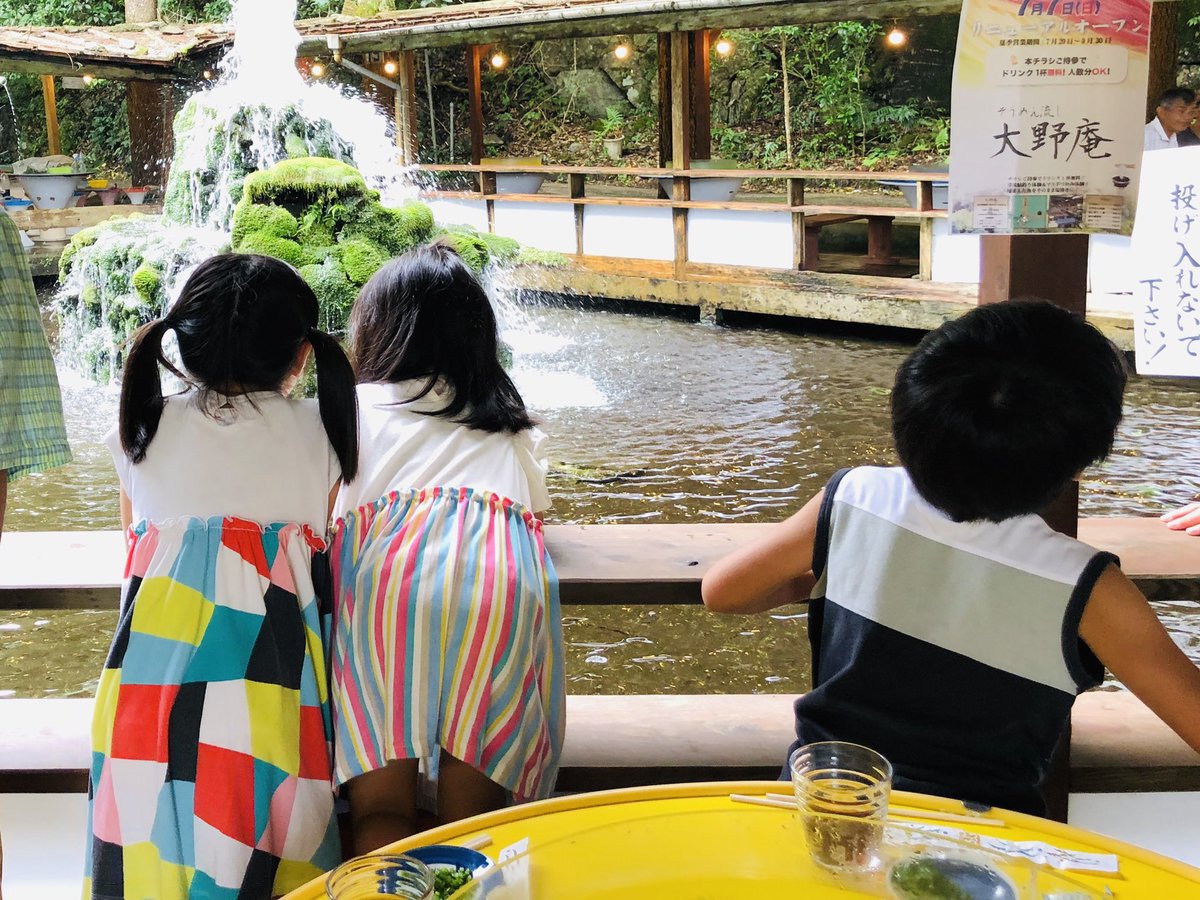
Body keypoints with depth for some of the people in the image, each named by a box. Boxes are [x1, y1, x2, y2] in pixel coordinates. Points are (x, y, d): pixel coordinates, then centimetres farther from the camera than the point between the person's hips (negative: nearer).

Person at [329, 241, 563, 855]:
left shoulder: (356, 405, 27)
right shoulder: (511, 426, 35)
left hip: (386, 575, -2)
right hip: (505, 578, 2)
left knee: (380, 814, -3)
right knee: (471, 821, -4)